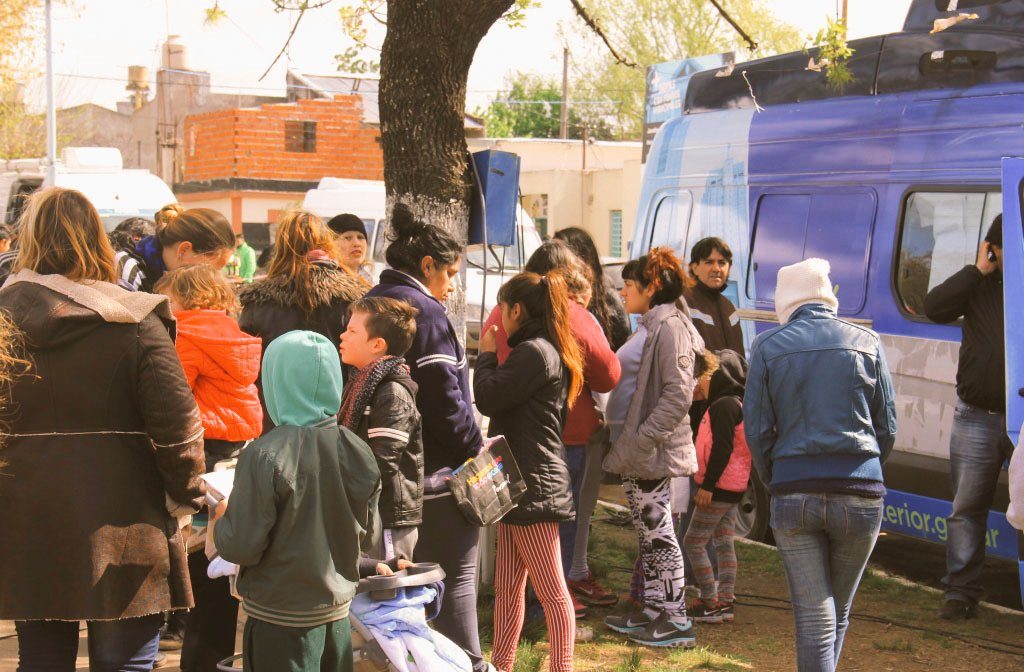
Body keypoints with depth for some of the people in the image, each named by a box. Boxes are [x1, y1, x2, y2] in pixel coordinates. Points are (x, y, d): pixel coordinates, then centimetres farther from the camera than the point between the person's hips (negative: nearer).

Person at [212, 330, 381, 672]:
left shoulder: (265, 455, -20)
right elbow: (368, 535, 7)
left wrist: (221, 518, 2)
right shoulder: (357, 452, -3)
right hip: (338, 611, 5)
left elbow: (241, 547, -18)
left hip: (281, 621, -5)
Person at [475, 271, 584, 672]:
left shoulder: (533, 352, -16)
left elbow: (488, 399, -16)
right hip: (522, 482, 11)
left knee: (551, 591, -5)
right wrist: (494, 356, 12)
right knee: (507, 585, 14)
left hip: (534, 484, -11)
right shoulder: (552, 350, 17)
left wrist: (486, 354, -2)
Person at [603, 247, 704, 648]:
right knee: (648, 532, 14)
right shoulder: (652, 326, 16)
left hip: (654, 453, -10)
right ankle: (653, 612, 23)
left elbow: (678, 394, -22)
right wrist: (626, 446, 17)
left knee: (658, 531, -4)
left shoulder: (670, 327, -14)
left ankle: (675, 620, 3)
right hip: (639, 452, 10)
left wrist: (641, 441, -23)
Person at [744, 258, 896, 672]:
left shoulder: (768, 347, 2)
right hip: (861, 495, 1)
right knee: (838, 609, 18)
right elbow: (887, 427, 6)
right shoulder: (866, 342, 5)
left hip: (794, 494, -1)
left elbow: (756, 430, 0)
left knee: (814, 616, 3)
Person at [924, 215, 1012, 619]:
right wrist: (977, 271, -8)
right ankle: (961, 592, 12)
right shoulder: (979, 286, 7)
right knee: (967, 509, 5)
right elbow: (934, 308, -6)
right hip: (977, 418, 2)